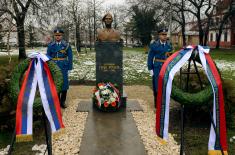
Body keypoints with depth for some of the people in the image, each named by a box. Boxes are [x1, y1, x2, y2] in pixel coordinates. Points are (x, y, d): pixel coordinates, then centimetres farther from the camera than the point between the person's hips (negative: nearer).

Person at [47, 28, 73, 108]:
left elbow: (70, 57, 2)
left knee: (64, 84, 2)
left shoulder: (66, 45, 1)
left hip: (63, 67, -1)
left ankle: (63, 101, 16)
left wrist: (69, 68, -2)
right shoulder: (50, 45, 4)